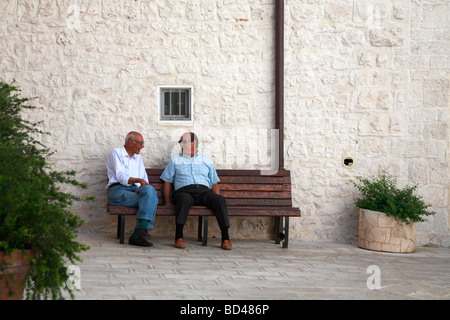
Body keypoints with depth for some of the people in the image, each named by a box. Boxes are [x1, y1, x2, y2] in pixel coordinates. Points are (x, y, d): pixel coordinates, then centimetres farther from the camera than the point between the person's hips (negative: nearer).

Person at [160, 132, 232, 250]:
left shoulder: (206, 160, 24)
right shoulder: (175, 160, 22)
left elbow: (214, 183, 21)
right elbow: (167, 181, 17)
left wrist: (217, 200, 4)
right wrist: (167, 202, 3)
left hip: (203, 191, 1)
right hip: (184, 191, -1)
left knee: (220, 200, -30)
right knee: (184, 199, -39)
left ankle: (225, 238, -31)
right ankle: (178, 237, -39)